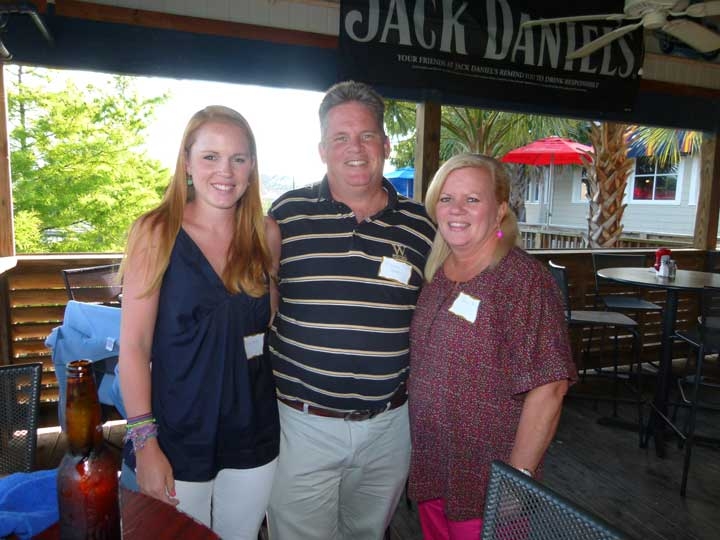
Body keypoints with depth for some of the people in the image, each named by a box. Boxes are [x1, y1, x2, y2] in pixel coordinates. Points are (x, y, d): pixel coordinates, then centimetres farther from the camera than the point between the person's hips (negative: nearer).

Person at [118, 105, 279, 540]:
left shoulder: (265, 235, 0)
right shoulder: (157, 232, -10)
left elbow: (269, 325, 7)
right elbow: (134, 344, -10)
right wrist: (144, 442, -12)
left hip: (252, 436, 4)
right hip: (178, 439, -3)